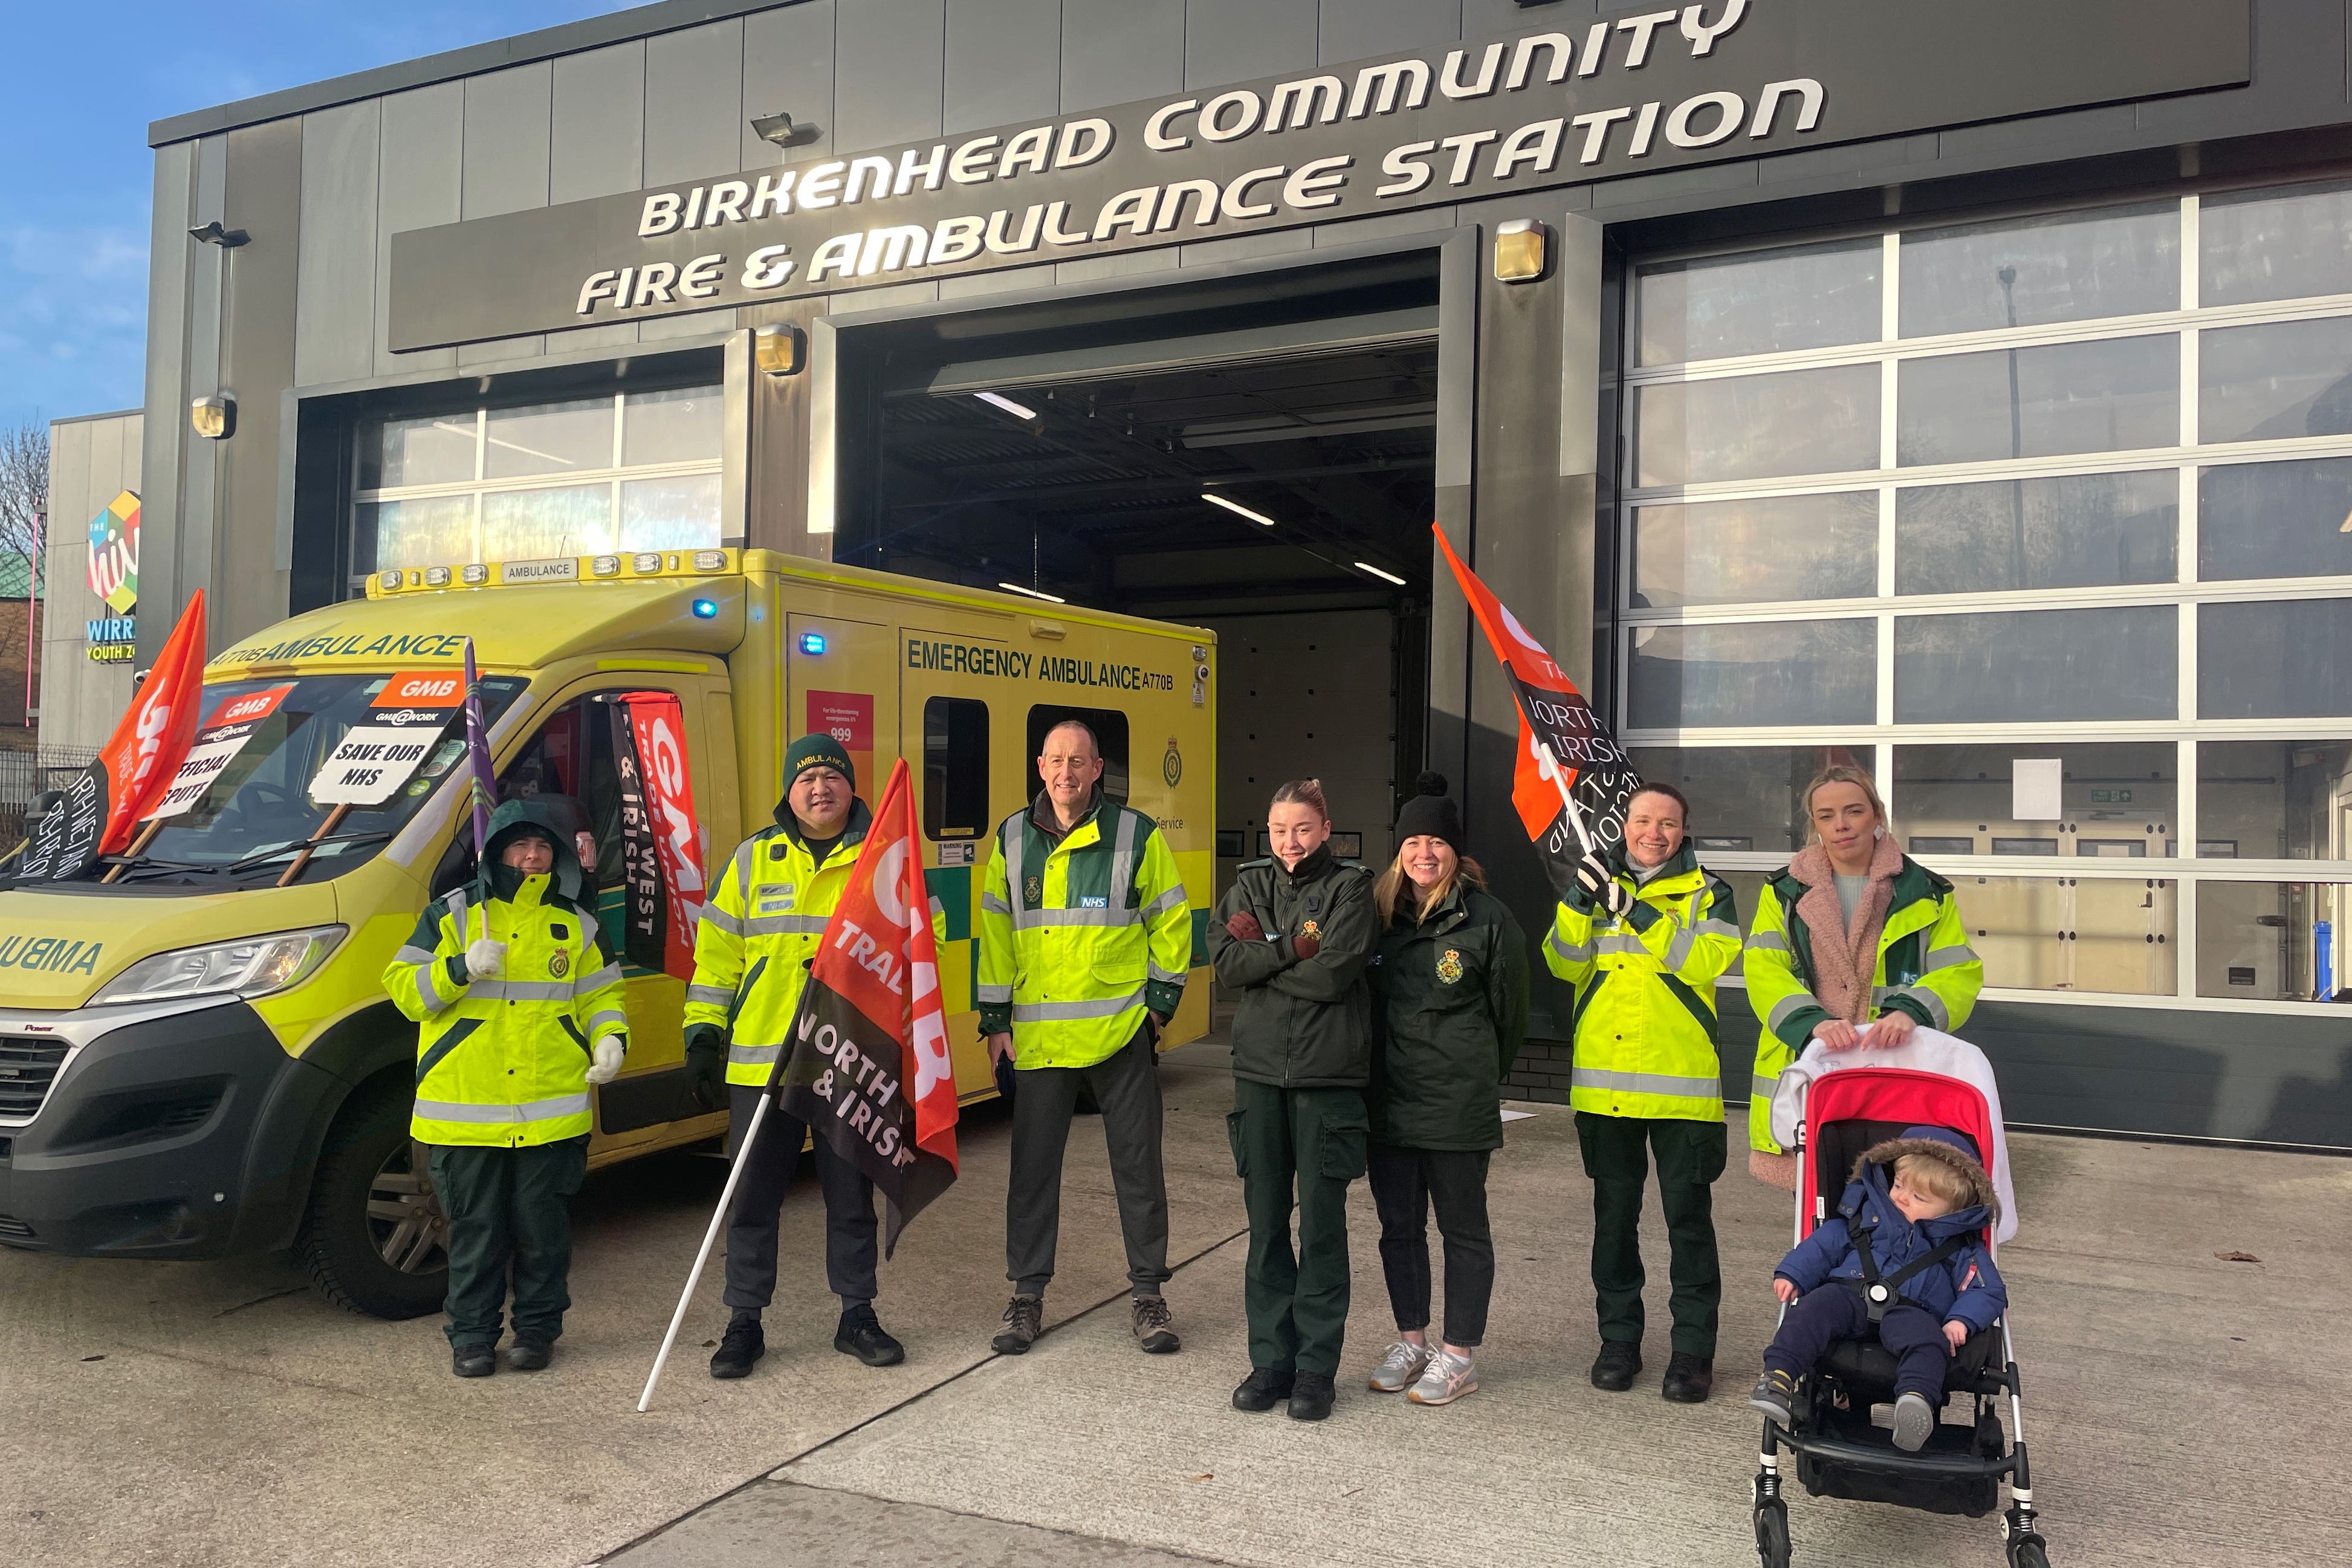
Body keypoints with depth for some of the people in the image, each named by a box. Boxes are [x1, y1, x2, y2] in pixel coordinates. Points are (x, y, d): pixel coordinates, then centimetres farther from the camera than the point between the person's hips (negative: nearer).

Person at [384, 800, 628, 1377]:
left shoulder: (575, 923, 11)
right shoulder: (451, 914, 4)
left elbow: (600, 993, 16)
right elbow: (404, 990, 0)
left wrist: (610, 1038, -3)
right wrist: (461, 968, -17)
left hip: (552, 1110, 1)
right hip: (465, 1108, -1)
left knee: (543, 1226, 7)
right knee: (475, 1229, 6)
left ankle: (538, 1327, 22)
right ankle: (471, 1335, 20)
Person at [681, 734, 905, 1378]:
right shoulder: (754, 858, 8)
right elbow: (718, 951, 8)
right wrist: (703, 1034, 3)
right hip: (760, 1059, 1)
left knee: (853, 1194, 9)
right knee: (753, 1196, 6)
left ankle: (857, 1315, 23)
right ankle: (744, 1323, 18)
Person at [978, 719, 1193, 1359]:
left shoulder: (1137, 834, -2)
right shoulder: (1012, 839, 6)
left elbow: (1171, 924, 3)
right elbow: (995, 933, 10)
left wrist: (1160, 1001, -2)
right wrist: (996, 1020, 6)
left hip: (1123, 1034, -2)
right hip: (1038, 1036, 2)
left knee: (1138, 1166, 6)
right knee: (1033, 1167, 7)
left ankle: (1147, 1295, 21)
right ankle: (1027, 1295, 22)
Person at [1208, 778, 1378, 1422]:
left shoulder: (1351, 888, -2)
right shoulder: (1249, 885, 9)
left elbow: (1333, 975, -16)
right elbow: (1226, 965, -4)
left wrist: (1260, 952, -8)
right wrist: (1292, 949, -14)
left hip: (1327, 1077, -3)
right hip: (1259, 1072, 4)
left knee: (1321, 1224, 4)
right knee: (1266, 1222, 9)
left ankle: (1316, 1368, 15)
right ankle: (1270, 1361, 21)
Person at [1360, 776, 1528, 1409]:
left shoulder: (1488, 919, -7)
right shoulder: (1380, 912, 6)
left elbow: (1510, 1013, 0)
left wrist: (1477, 1078, 7)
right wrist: (1378, 1069, 8)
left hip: (1458, 1105, -5)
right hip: (1388, 1099, 5)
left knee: (1462, 1227, 7)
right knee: (1399, 1225, 14)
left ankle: (1459, 1356, 18)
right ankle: (1411, 1343, 29)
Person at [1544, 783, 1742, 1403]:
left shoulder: (1708, 892, 3)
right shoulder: (1601, 883, 11)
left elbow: (1706, 960, -15)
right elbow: (1565, 963, 0)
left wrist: (1635, 911, -22)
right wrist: (1581, 899, -16)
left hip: (1682, 1084, -3)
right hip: (1604, 1082, 3)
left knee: (1688, 1217, 2)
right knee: (1614, 1215, 11)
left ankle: (1693, 1348, 14)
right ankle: (1619, 1338, 23)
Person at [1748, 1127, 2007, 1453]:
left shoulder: (1963, 1247, 17)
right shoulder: (1865, 1215, 21)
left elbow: (1988, 1291, 12)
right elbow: (1823, 1245, 18)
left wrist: (1961, 1320, -8)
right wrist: (1792, 1275, 3)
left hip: (1910, 1312, -1)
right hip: (1850, 1297, 1)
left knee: (1925, 1337, -36)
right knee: (1815, 1307, -31)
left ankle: (1917, 1399, -59)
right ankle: (1778, 1376, -43)